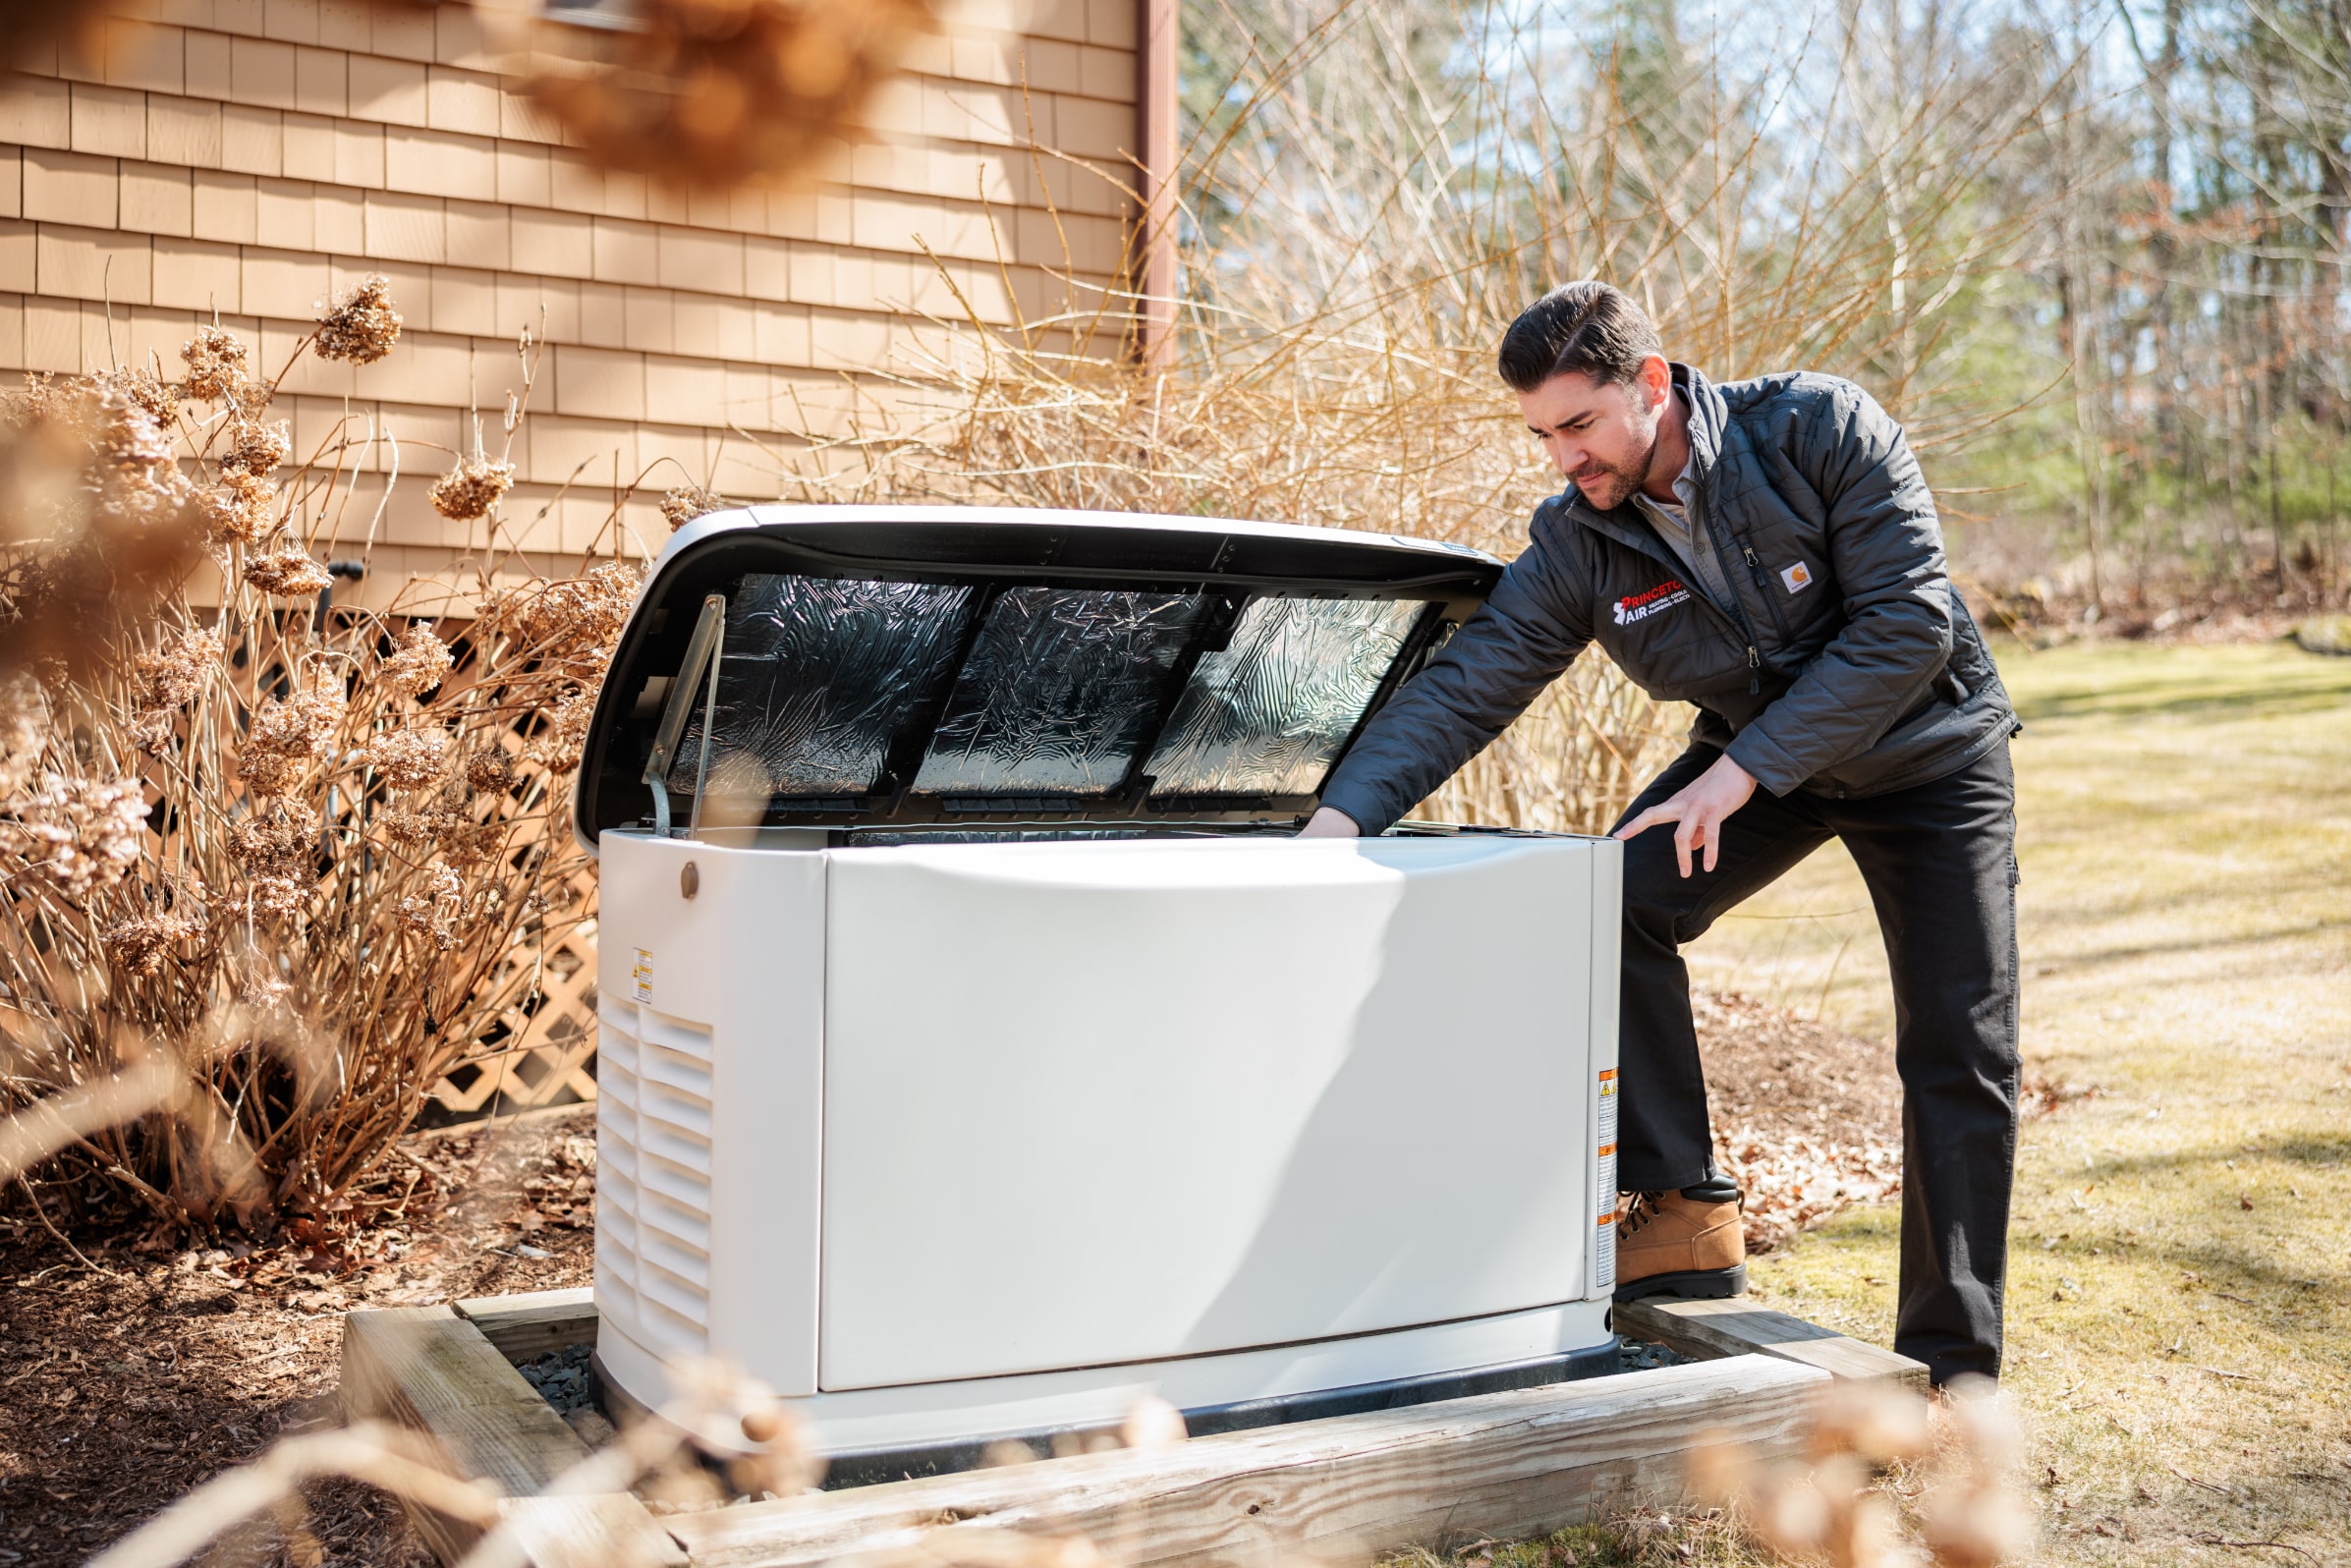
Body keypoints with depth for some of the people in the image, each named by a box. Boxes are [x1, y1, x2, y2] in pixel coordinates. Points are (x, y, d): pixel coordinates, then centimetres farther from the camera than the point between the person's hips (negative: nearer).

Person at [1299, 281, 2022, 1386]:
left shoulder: (1821, 428, -26)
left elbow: (1907, 626, -29)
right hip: (1754, 758, 3)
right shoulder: (1578, 542, -16)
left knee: (1958, 1056, -4)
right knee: (1617, 904, -22)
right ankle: (1680, 1210, -10)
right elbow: (1463, 687, -20)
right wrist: (1337, 819, -36)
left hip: (1927, 754, -3)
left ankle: (1951, 1365, 8)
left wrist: (1742, 769, -33)